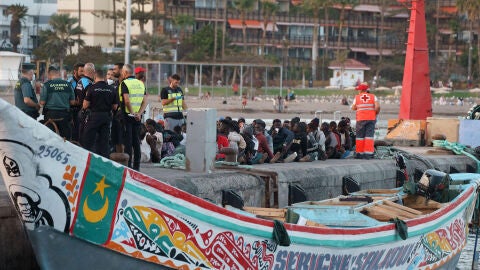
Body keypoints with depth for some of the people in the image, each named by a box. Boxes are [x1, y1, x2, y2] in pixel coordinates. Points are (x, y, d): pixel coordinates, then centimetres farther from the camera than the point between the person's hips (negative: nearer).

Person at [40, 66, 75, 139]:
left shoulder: (46, 85, -7)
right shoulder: (68, 84, 0)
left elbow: (42, 102, -6)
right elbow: (72, 102, 5)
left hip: (50, 114, -2)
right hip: (64, 114, 2)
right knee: (66, 139, 7)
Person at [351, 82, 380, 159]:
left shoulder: (357, 97, 4)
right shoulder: (373, 97, 3)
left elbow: (353, 108, 8)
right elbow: (377, 106, -9)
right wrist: (375, 114, 6)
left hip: (361, 119, 0)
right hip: (371, 119, 0)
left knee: (360, 136, 9)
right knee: (369, 136, 1)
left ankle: (359, 154, 11)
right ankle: (368, 154, -6)